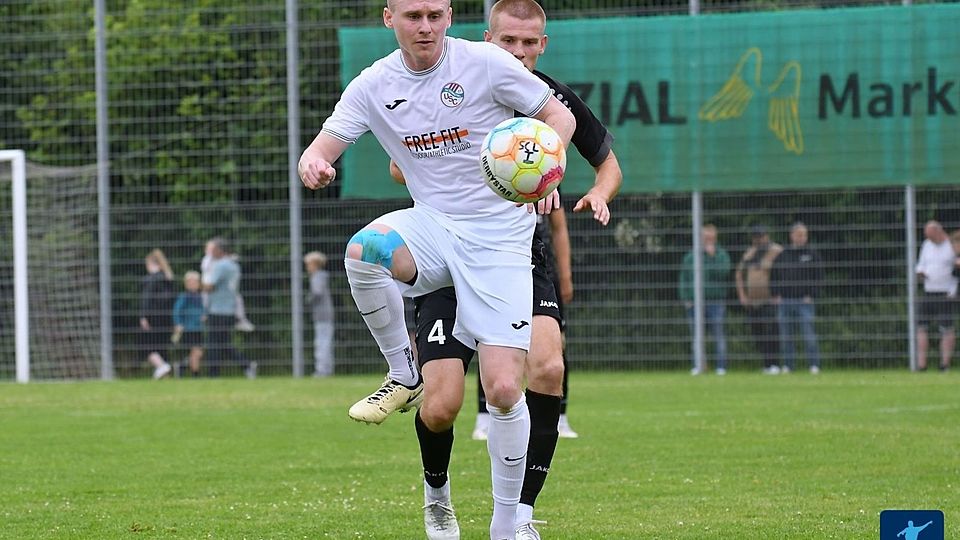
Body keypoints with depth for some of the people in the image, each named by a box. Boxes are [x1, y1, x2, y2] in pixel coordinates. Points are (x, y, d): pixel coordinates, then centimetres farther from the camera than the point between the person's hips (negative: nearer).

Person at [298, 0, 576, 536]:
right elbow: (319, 152, 1)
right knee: (363, 251, -34)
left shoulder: (486, 63, -9)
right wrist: (313, 165, -25)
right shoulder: (375, 85, 0)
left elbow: (560, 116, 0)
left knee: (504, 391, -10)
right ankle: (405, 377, -10)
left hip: (500, 236, -2)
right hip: (432, 225, 3)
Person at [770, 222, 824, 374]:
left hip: (804, 300, -3)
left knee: (809, 335, -9)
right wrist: (776, 295, 4)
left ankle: (814, 365, -7)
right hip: (784, 301, 3)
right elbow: (773, 275, 15)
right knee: (785, 336, 4)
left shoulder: (812, 254, 4)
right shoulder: (782, 254, 11)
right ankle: (787, 365, 10)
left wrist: (811, 296, -8)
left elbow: (818, 277, 1)